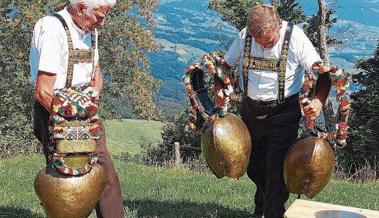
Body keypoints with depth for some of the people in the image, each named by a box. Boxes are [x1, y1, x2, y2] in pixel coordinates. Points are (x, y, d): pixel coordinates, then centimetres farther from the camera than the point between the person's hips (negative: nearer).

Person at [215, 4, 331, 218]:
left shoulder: (295, 37, -19)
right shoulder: (244, 36, -8)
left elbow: (322, 73, -17)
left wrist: (319, 100, -35)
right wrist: (219, 90, -12)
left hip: (283, 112, -4)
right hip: (251, 110, 5)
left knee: (276, 168, -7)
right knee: (253, 165, 19)